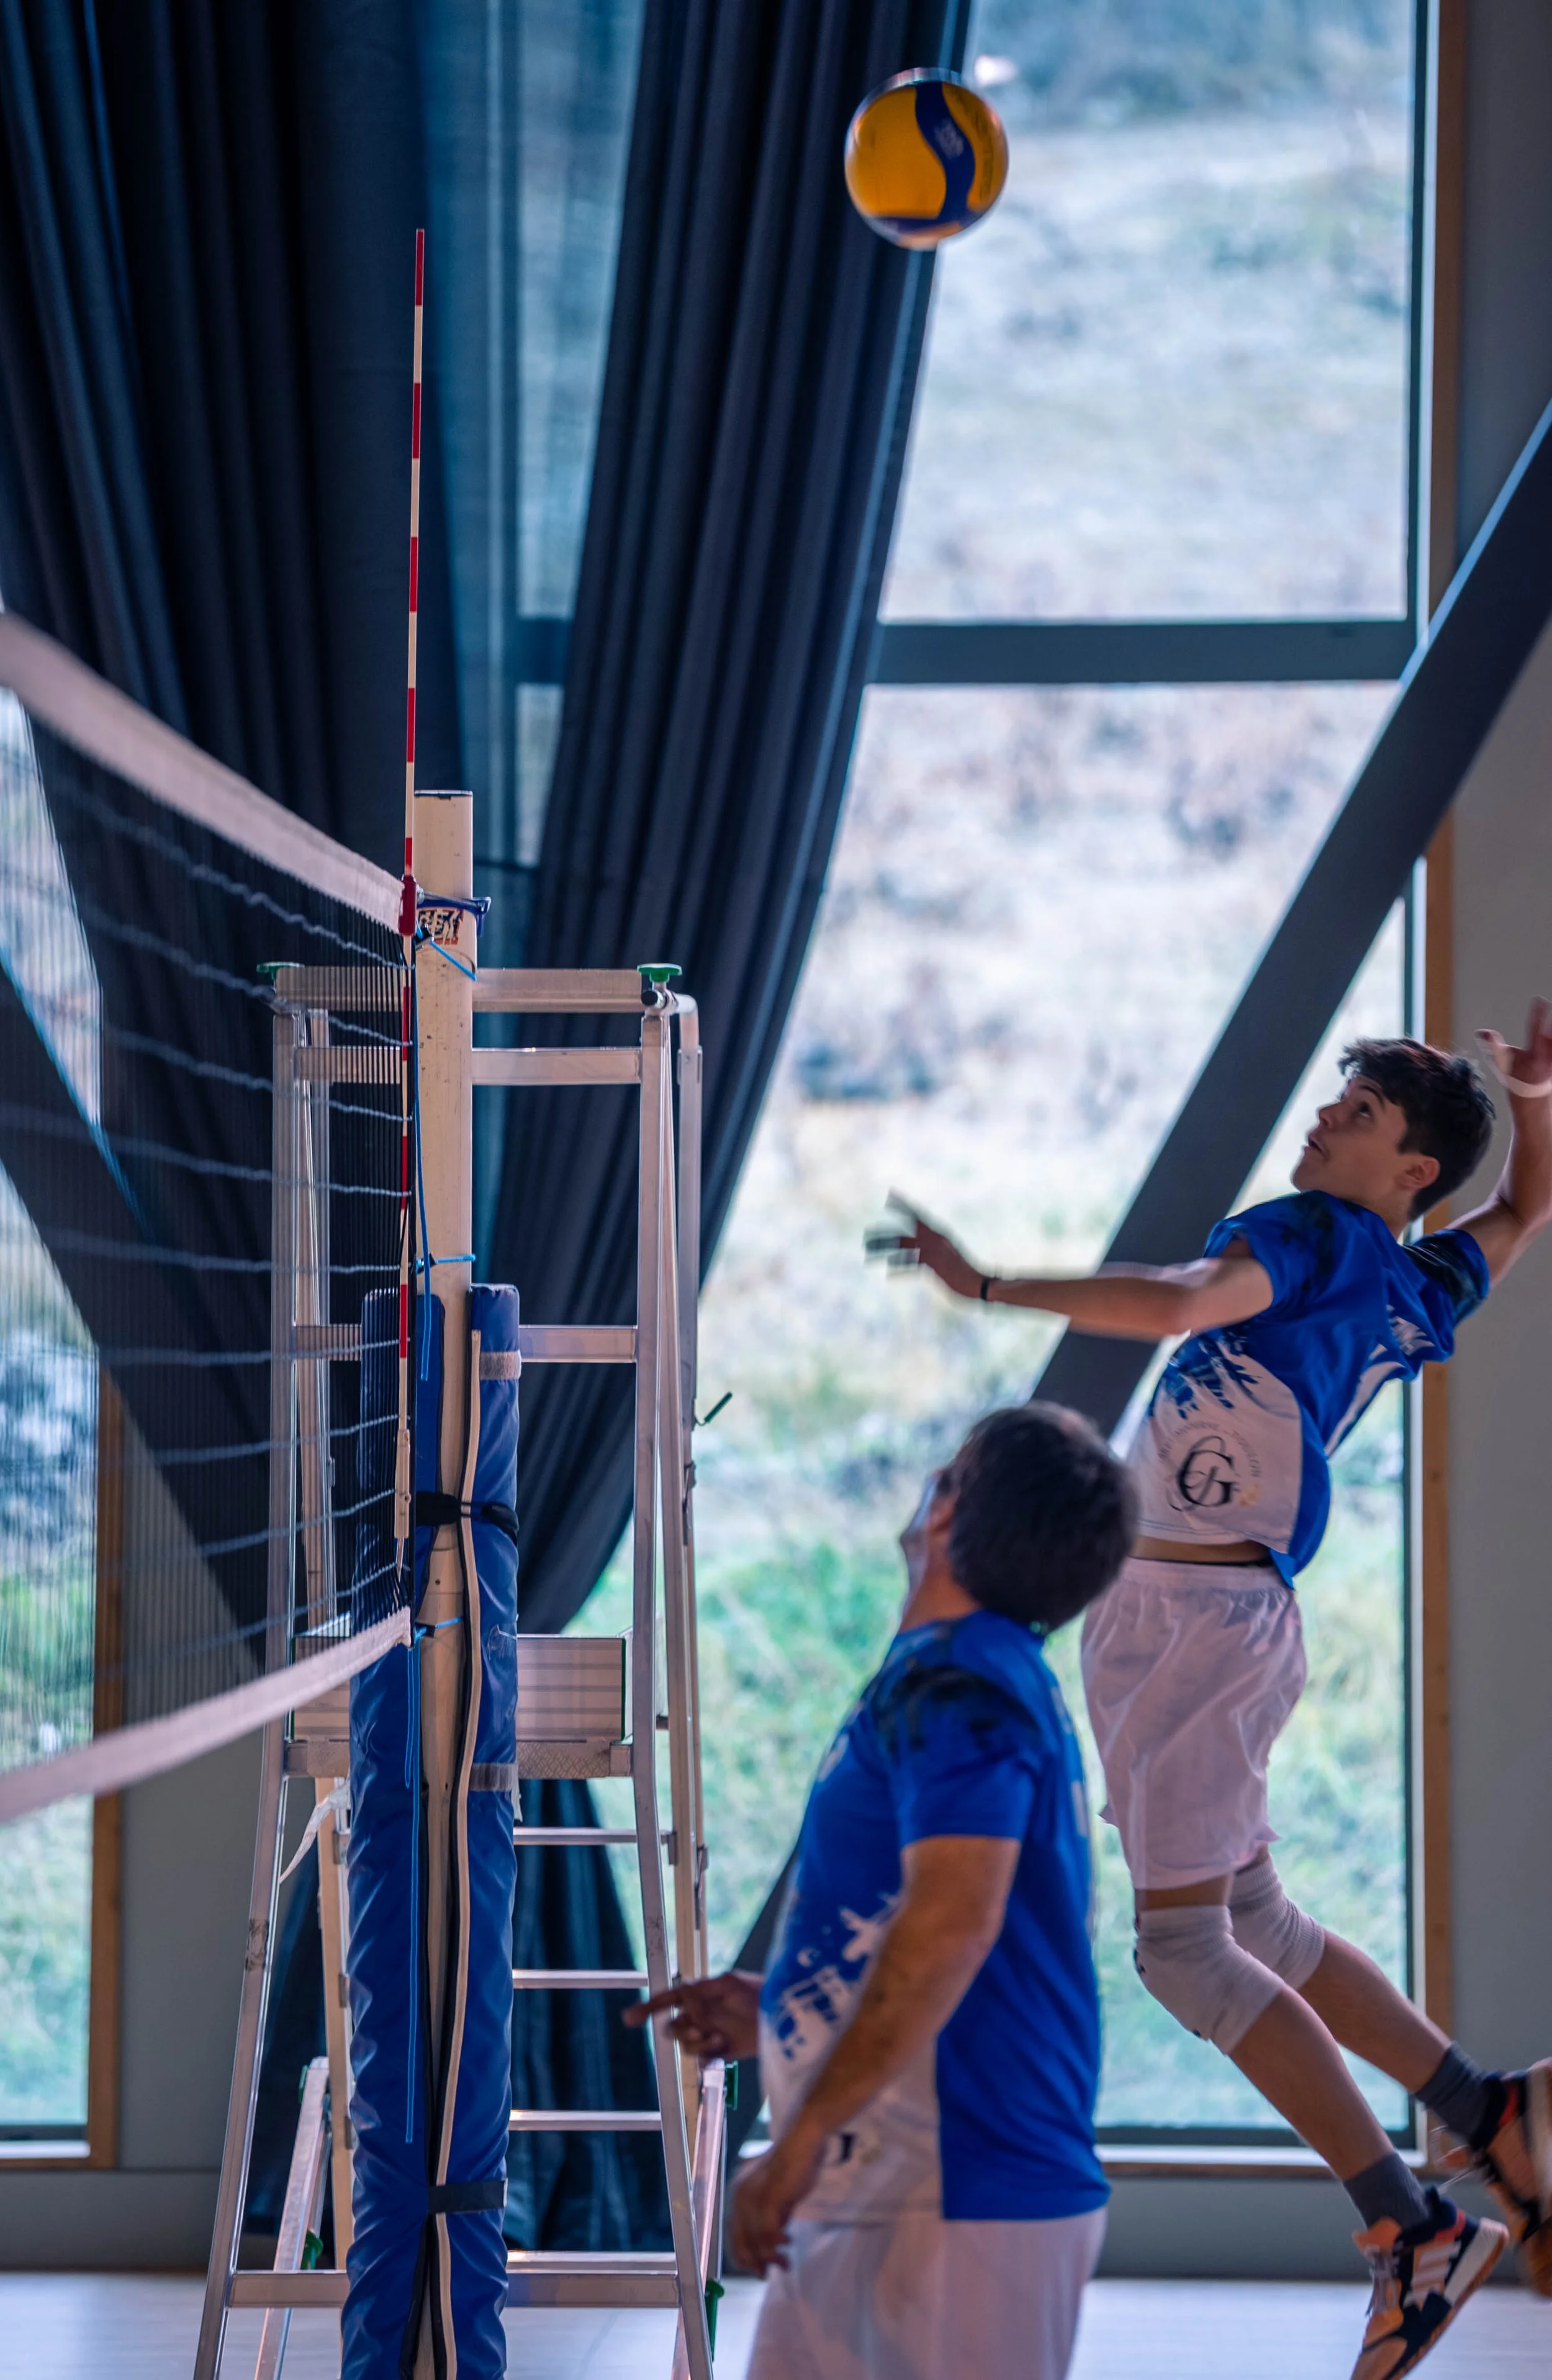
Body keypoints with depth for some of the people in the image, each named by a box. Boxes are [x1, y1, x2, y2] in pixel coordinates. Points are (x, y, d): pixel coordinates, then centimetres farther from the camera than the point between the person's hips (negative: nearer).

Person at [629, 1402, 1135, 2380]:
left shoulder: (953, 1686, -14)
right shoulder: (1003, 1677, 17)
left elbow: (952, 1922, -28)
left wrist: (802, 2140, -27)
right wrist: (775, 2008, 22)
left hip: (955, 2206, -10)